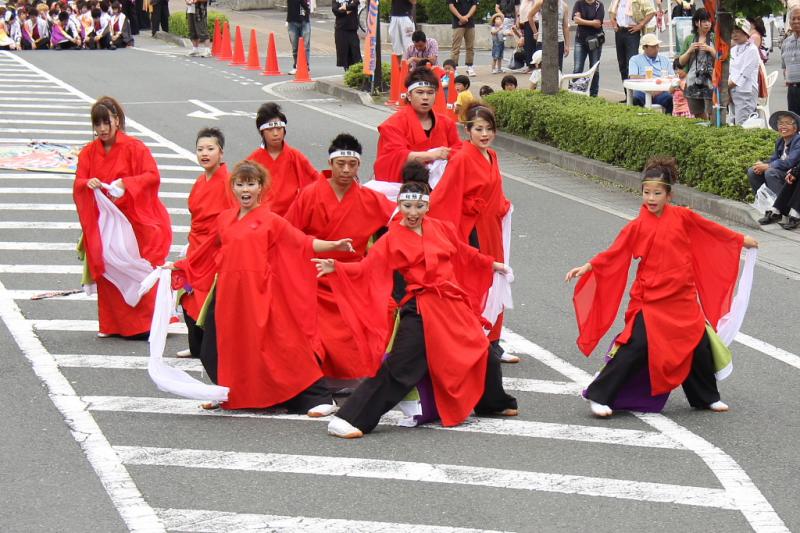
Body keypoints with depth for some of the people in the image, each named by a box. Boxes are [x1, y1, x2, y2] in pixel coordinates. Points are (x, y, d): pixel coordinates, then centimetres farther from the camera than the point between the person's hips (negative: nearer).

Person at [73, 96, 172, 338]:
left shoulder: (134, 147, -4)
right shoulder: (89, 152, 7)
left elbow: (153, 175, -11)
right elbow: (77, 185, 4)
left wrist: (125, 184, -25)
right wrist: (88, 184, -20)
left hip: (135, 221, -4)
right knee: (108, 272, 3)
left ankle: (147, 323, 0)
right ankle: (112, 324, 12)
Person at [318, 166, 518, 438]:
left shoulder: (441, 229, 8)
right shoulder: (392, 239, -5)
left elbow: (464, 253, 25)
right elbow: (367, 267, -13)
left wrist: (491, 264, 39)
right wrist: (335, 268, -28)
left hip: (453, 304, 5)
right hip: (421, 310, -5)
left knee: (481, 353, 17)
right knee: (397, 367, -15)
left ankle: (495, 404, 45)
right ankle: (349, 419, -16)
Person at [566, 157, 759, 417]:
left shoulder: (682, 217, 1)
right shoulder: (637, 226, -6)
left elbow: (711, 229, 16)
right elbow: (614, 254, -9)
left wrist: (741, 239, 26)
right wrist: (587, 267, -22)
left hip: (682, 298, 4)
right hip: (650, 299, -4)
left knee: (699, 344, 7)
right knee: (637, 346, -15)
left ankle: (706, 398, 29)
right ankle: (599, 397, -10)